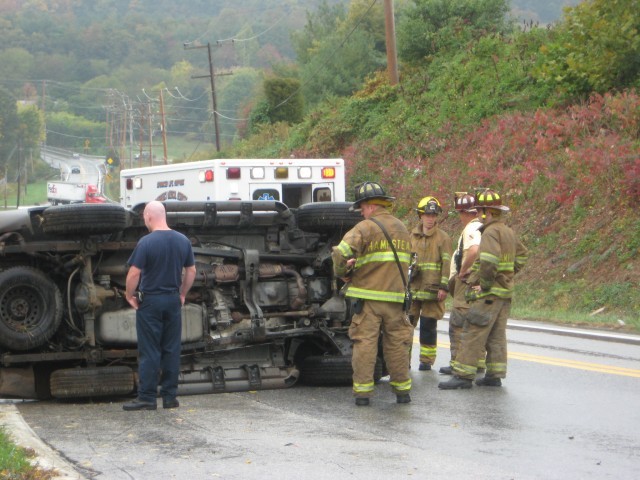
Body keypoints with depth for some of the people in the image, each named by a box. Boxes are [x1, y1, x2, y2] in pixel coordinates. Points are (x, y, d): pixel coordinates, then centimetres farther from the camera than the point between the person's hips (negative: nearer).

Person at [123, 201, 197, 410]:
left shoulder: (146, 242, -14)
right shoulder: (183, 241, 3)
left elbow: (134, 273, -16)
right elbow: (191, 270, 10)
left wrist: (129, 295, -1)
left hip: (150, 301, -5)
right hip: (173, 300, 5)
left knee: (149, 352, -1)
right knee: (171, 350, 8)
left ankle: (147, 398, -1)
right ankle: (170, 397, 10)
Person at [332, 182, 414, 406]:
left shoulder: (366, 227, -7)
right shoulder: (402, 228, 16)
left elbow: (341, 253, -20)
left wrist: (342, 272, 2)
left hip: (368, 297, -5)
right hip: (396, 297, 5)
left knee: (364, 344, -1)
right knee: (397, 344, 10)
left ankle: (362, 392, -2)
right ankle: (402, 391, 14)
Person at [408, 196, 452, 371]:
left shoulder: (443, 237, 1)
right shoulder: (412, 237, 13)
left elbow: (446, 263, -4)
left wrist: (444, 287, -11)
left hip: (432, 290, -3)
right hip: (412, 289, 3)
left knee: (428, 326, 0)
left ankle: (426, 361, 10)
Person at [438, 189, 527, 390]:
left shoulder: (491, 232, -15)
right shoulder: (508, 231, 15)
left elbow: (489, 260, -29)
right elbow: (522, 254, 28)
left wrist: (485, 284, -19)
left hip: (489, 293, -9)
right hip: (505, 292, 9)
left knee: (473, 335, -9)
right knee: (497, 336, 12)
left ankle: (463, 375, -11)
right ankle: (495, 375, 13)